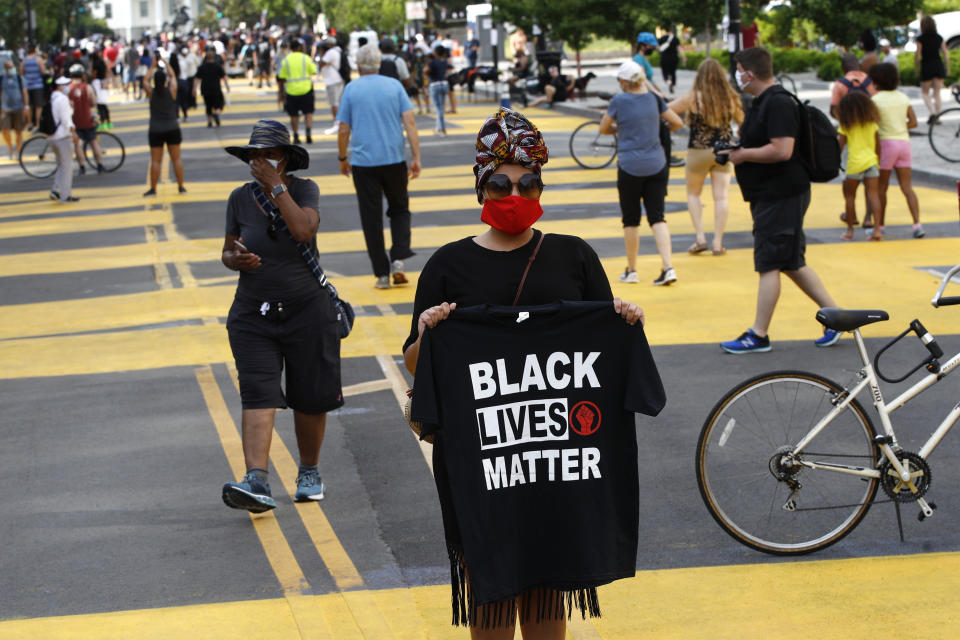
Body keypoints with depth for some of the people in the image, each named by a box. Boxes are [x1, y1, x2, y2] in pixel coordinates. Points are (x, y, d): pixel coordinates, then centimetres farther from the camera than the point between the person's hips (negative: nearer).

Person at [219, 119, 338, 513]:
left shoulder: (304, 189, -3)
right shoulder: (240, 198, 3)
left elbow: (303, 230, -23)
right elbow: (227, 251, 11)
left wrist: (276, 186, -20)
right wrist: (235, 259, -12)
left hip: (307, 310, -1)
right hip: (254, 317, 1)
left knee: (310, 399, 8)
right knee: (258, 395, -15)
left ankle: (309, 472, 30)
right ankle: (256, 483, -25)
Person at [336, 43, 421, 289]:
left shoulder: (351, 89, 1)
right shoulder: (394, 85, 3)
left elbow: (344, 131, 1)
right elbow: (410, 123, -4)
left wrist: (343, 159, 15)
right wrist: (416, 158, -3)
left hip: (363, 162, -1)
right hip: (394, 159, 1)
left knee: (371, 218, 4)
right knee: (399, 209, 16)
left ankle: (382, 273, 3)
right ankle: (398, 259, -3)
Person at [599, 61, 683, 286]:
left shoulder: (619, 101, -7)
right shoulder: (653, 98, 3)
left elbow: (603, 129, 4)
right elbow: (677, 123, 8)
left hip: (630, 167, -3)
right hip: (657, 165, 3)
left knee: (631, 220, 9)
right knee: (657, 217, 3)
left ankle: (631, 270, 17)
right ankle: (668, 267, -11)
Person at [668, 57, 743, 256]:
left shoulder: (694, 98, -13)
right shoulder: (731, 98, -3)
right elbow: (743, 122, 11)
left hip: (698, 151, -2)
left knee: (693, 194, 15)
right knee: (721, 196, 4)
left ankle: (700, 238, 4)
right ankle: (717, 242, 0)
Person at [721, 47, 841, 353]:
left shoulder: (778, 104, -18)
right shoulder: (763, 102, 16)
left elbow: (782, 150, -27)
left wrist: (743, 154, -16)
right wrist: (736, 145, 11)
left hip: (781, 197, -11)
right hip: (770, 194, 11)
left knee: (769, 264, -6)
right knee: (792, 263, 13)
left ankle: (758, 335, -2)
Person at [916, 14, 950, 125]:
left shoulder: (920, 39, -9)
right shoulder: (939, 38, 3)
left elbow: (917, 55, -11)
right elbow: (945, 54, 4)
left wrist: (916, 66, 2)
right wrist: (948, 68, 12)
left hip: (926, 66, -4)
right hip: (939, 66, 4)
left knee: (925, 93, 8)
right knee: (937, 93, 11)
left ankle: (932, 113, -12)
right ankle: (937, 116, 12)